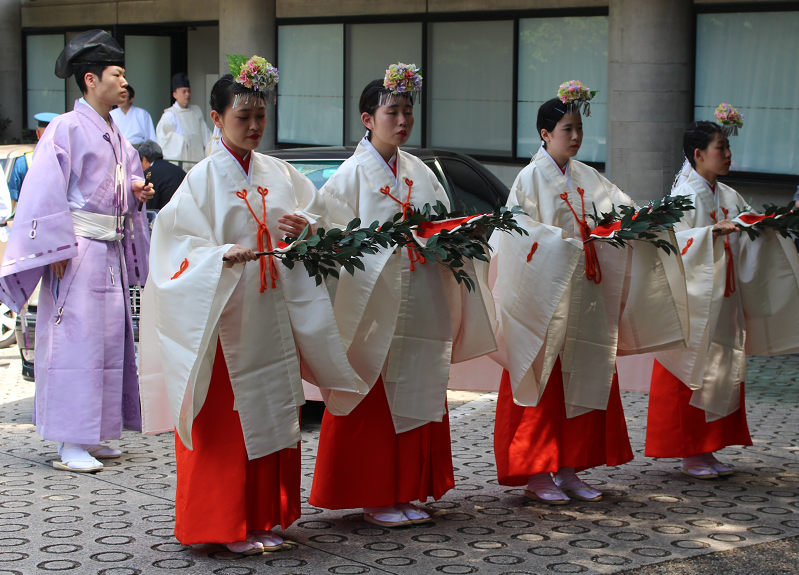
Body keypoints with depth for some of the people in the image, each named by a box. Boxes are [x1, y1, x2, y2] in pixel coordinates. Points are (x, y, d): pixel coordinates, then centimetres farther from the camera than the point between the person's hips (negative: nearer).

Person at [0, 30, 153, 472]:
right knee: (75, 340, -8)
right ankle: (70, 446, -6)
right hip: (77, 253, -9)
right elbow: (46, 192, -14)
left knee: (109, 340, 10)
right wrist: (57, 252, -19)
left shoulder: (114, 136, 16)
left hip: (111, 252, 9)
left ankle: (92, 435, 18)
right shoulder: (67, 129, -9)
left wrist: (137, 191, 5)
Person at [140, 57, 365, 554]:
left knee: (274, 413, 9)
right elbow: (178, 244, -13)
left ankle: (264, 519, 19)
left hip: (274, 316, 6)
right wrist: (224, 255, -29)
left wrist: (303, 227, -4)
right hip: (225, 316, -5)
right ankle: (227, 526, 8)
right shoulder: (204, 177, -6)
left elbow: (317, 212, 19)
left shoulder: (278, 174, 9)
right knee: (227, 422, -2)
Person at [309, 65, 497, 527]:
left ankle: (407, 492, 17)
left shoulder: (421, 173, 14)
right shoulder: (353, 173, -2)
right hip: (373, 305, -5)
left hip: (421, 307, 6)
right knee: (374, 402, -2)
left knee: (418, 397, 8)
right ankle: (374, 499, 7)